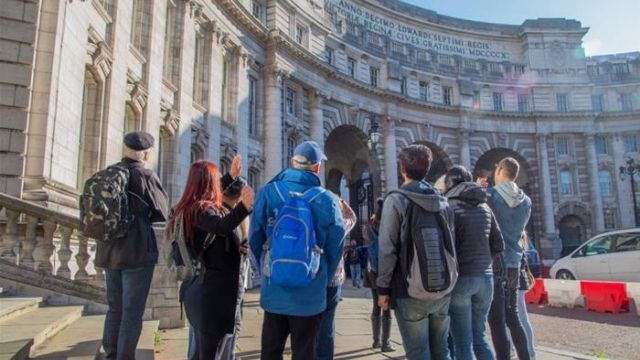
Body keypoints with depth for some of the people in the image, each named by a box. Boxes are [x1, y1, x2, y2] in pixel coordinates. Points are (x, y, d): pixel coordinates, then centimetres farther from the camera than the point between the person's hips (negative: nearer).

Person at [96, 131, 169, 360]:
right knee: (132, 312, 1)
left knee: (115, 308, 17)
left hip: (110, 249, 7)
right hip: (137, 251, -7)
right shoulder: (145, 174, -11)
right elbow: (163, 212, -4)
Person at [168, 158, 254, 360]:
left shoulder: (191, 208, 11)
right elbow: (221, 226, -39)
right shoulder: (202, 209, -17)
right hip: (213, 291, -10)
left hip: (204, 288, 10)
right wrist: (244, 207, -55)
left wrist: (232, 176, 34)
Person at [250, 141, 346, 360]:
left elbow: (255, 239, -3)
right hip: (310, 292, -1)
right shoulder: (327, 200, -9)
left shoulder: (268, 192, -6)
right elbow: (335, 246, -6)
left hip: (273, 289, 2)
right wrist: (322, 279, 9)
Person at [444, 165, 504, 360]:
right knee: (479, 338, 18)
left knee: (463, 343, 3)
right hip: (485, 277, 6)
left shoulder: (449, 207, -8)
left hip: (459, 279, -6)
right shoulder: (484, 207, 9)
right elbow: (498, 245, 11)